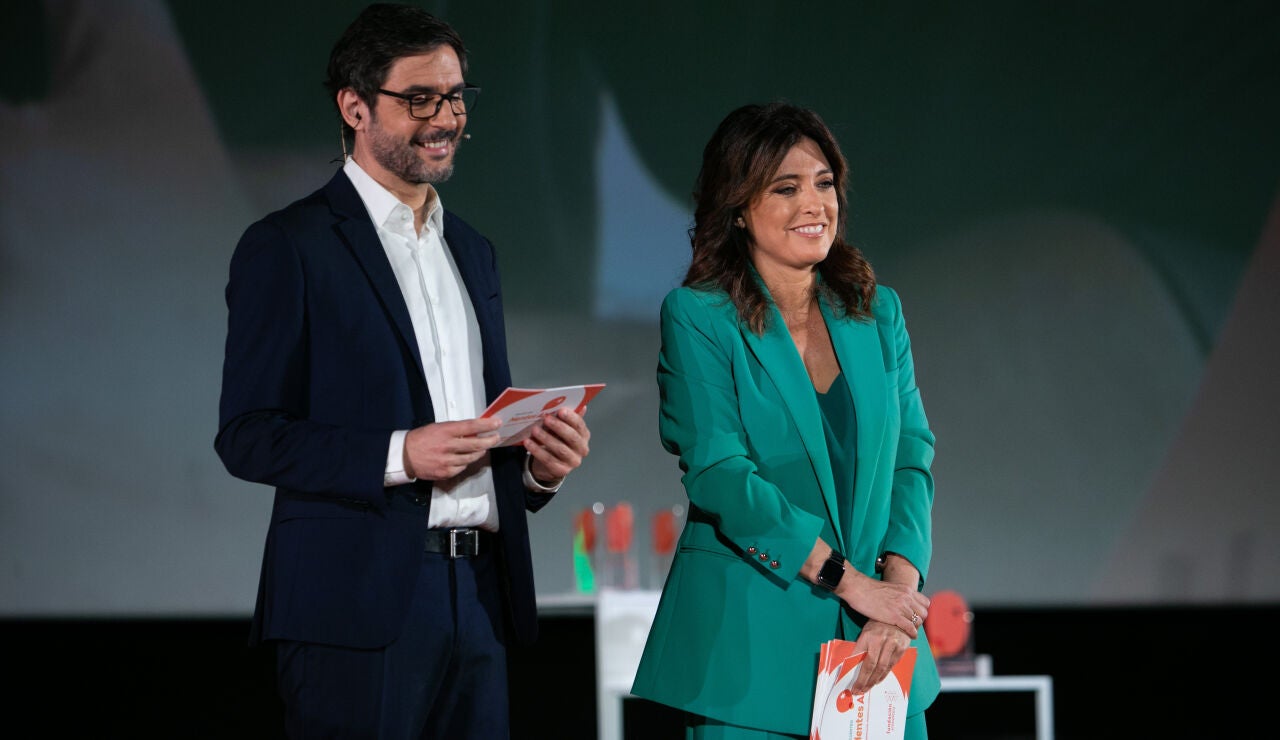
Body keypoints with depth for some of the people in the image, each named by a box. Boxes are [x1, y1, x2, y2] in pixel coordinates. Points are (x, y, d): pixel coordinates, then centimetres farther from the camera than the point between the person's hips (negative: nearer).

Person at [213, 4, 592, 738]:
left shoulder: (474, 251, 21)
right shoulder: (287, 247, -2)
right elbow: (247, 436, -8)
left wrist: (539, 463, 3)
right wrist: (399, 456, -20)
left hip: (479, 597, 7)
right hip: (358, 606, -6)